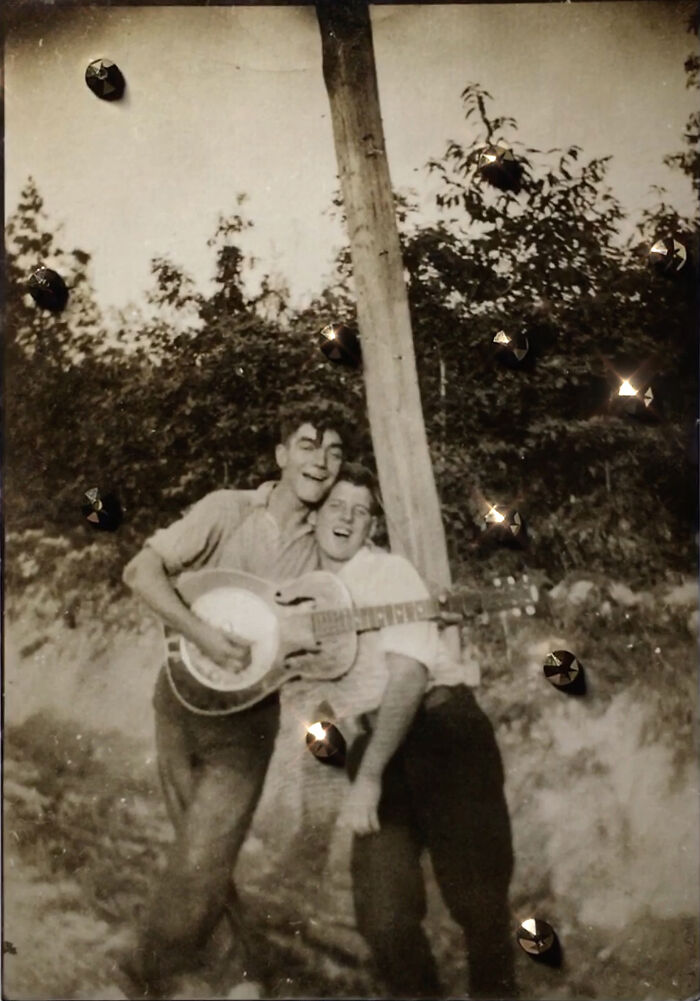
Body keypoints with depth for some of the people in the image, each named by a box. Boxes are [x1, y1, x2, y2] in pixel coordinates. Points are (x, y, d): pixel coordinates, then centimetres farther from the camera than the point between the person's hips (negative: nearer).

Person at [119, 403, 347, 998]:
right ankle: (224, 948, 41)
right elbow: (141, 571, -15)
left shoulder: (320, 551, 1)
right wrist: (203, 635, -26)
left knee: (201, 862, -3)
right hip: (185, 694, -1)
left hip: (248, 713, 1)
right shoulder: (229, 510, -9)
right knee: (201, 846, 13)